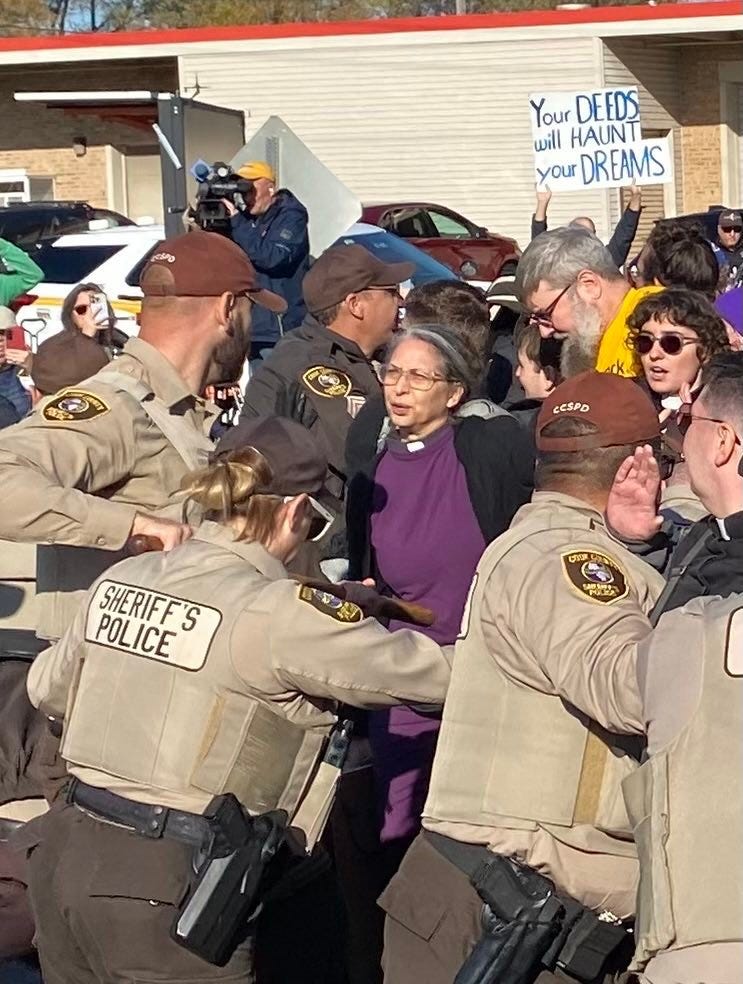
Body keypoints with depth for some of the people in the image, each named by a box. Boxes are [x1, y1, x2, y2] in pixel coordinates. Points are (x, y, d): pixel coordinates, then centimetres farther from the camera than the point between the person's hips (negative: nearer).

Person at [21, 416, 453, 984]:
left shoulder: (122, 579, 7)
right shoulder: (279, 613, -11)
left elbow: (48, 686, 24)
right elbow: (432, 671, -4)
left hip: (69, 853, 7)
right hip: (166, 889, -7)